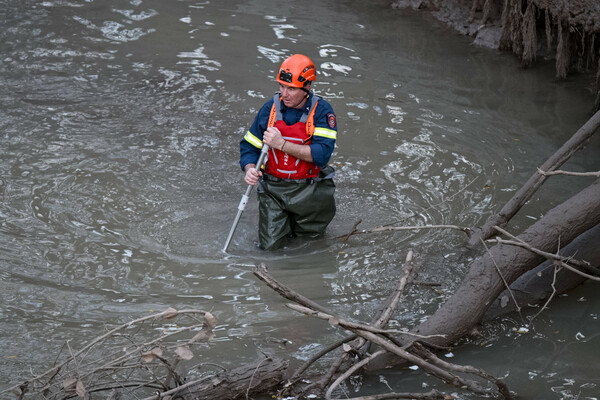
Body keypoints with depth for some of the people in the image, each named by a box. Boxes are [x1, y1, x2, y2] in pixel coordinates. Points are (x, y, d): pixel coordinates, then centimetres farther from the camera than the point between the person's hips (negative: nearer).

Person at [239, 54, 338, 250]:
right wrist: (250, 169, -16)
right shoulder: (269, 109, -2)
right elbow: (249, 147, 6)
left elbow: (321, 154, -22)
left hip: (308, 190, -2)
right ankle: (285, 218, 30)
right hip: (273, 189, 2)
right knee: (270, 245, -1)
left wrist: (282, 144, -27)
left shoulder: (321, 111, -11)